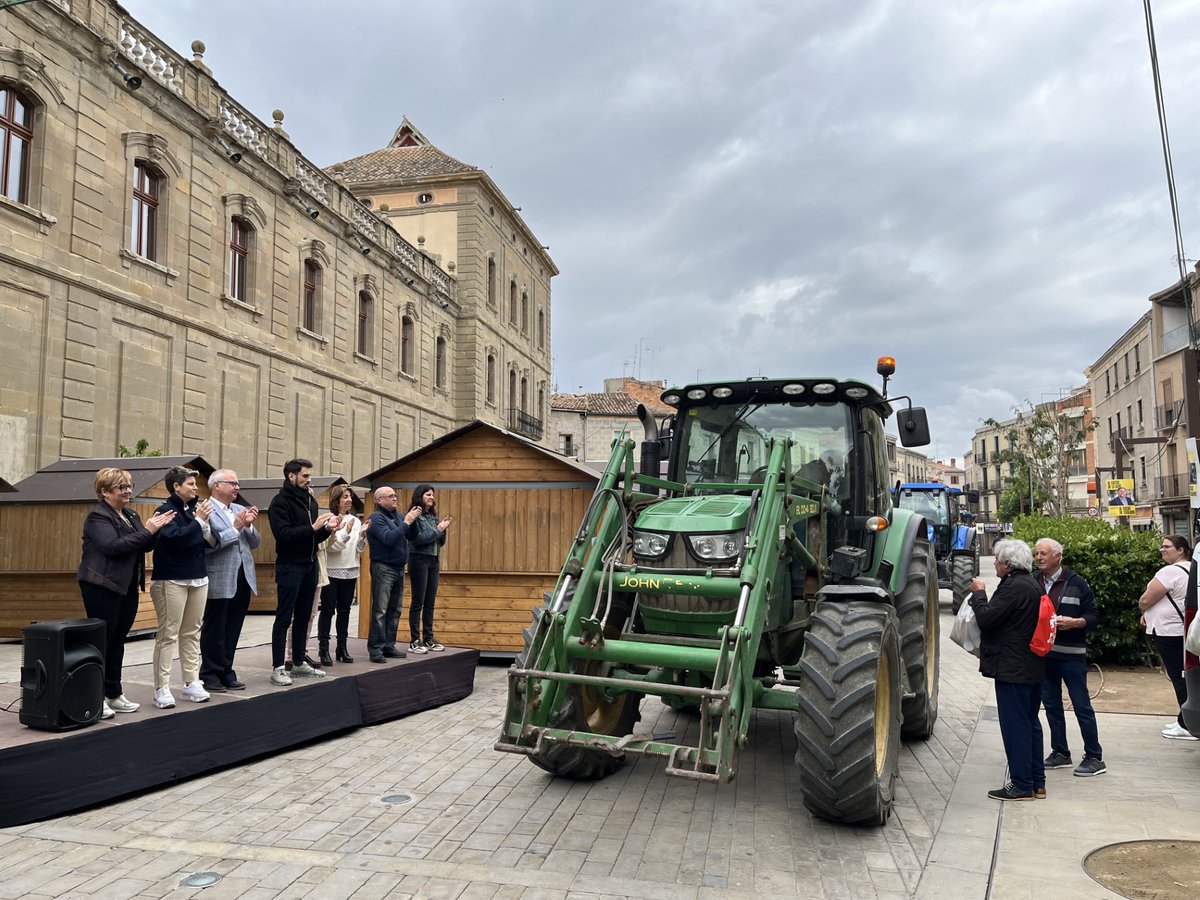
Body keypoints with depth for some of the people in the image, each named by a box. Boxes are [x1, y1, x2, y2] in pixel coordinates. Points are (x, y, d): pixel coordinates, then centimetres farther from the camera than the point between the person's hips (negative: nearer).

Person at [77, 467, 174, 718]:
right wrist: (146, 531, -22)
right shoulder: (98, 517, -10)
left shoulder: (131, 516, 15)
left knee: (117, 641, 12)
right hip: (103, 587, -8)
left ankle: (113, 694, 20)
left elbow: (145, 546, 14)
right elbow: (113, 546, -23)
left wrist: (156, 529, -4)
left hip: (128, 587, 8)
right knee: (101, 641, -4)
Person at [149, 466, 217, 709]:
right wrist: (198, 520, -18)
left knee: (192, 633, 10)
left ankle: (192, 682, 16)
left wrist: (205, 522, -8)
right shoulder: (166, 511, -8)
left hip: (198, 578, 6)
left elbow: (211, 542, 9)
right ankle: (162, 688, 0)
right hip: (172, 580, -6)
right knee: (168, 634, -4)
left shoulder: (194, 509, 9)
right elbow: (175, 538, -23)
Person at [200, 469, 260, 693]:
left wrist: (248, 525, -6)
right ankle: (210, 675, 15)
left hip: (243, 580, 7)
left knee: (233, 631, 12)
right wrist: (235, 527, -17)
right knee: (215, 630, 4)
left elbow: (255, 542, 12)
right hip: (220, 582, -7)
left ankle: (226, 672, 22)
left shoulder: (240, 510, 14)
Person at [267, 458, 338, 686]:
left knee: (303, 617, 12)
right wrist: (312, 527, -24)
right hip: (290, 567, -7)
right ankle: (277, 668, 3)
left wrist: (327, 529, -1)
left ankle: (299, 663, 21)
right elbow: (283, 534, -21)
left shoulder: (310, 501, 14)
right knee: (284, 618, -3)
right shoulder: (280, 501, -10)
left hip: (310, 566, 8)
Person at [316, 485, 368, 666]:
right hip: (332, 571, -5)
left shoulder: (355, 520, 7)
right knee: (328, 610, -1)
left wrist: (362, 534, -11)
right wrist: (346, 531, -21)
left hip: (350, 572, 5)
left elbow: (359, 549, 6)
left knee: (344, 610, 8)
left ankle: (342, 648, 15)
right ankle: (323, 649, 5)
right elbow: (330, 546, -13)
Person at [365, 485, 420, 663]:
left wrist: (413, 520, 3)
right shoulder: (376, 518, -9)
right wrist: (406, 522, -19)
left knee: (395, 610, 10)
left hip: (399, 568, 8)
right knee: (380, 611, -6)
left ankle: (389, 646, 17)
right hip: (383, 568, -8)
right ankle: (375, 649, -2)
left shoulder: (397, 515, 14)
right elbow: (389, 538, -22)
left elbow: (411, 536, 18)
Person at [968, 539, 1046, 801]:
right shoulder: (1033, 585, 12)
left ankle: (1021, 785, 3)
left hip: (1013, 668, -10)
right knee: (1030, 723, 16)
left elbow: (986, 618, -21)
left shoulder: (1013, 587, -19)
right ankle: (1037, 782, 24)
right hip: (1033, 667, 10)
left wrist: (978, 593, -7)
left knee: (1015, 726, -3)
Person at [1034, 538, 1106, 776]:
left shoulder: (1076, 583, -5)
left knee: (1082, 706, 0)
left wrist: (1074, 622, -20)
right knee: (1051, 705, 11)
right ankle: (1060, 753, 23)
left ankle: (1094, 758, 9)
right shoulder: (1033, 583, 6)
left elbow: (1093, 615, -4)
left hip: (1071, 654, -4)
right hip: (1043, 653, 5)